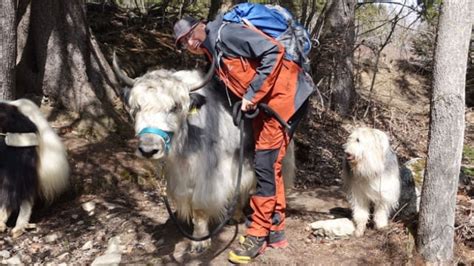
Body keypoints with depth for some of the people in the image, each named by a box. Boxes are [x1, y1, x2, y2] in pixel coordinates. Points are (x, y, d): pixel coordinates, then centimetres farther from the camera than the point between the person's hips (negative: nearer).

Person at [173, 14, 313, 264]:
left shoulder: (226, 33, -13)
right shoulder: (214, 56, 15)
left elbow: (273, 52, -22)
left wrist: (252, 95, -20)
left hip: (285, 96, -10)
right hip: (266, 104, 10)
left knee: (264, 165, -9)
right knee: (270, 166, 12)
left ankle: (258, 234, 1)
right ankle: (275, 230, 22)